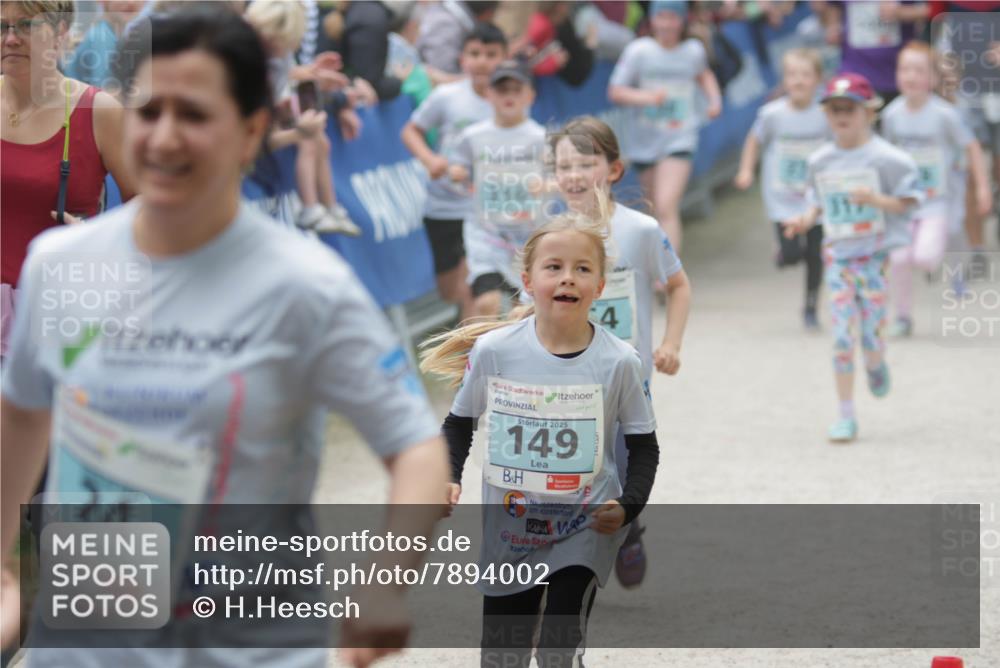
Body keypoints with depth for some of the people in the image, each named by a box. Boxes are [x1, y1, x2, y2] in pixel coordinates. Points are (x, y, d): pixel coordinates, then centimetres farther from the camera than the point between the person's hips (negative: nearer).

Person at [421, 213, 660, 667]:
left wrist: (627, 506, -15)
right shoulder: (493, 350, -11)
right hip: (508, 530, 2)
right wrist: (449, 477, -9)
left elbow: (643, 446, -1)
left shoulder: (619, 362, -13)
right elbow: (460, 422, 6)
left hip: (584, 531, -2)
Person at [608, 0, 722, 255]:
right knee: (656, 208, 16)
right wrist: (647, 97, -22)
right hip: (644, 137, 1)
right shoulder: (639, 50, -7)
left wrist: (714, 98, 10)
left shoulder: (694, 50, 1)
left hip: (679, 139, -1)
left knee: (667, 207, -18)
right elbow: (615, 91, -7)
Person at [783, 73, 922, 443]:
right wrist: (807, 219, -3)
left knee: (872, 337, -4)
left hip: (877, 255, -3)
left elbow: (908, 202, -7)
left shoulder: (885, 158, -8)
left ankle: (876, 367, 35)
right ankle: (846, 416, 5)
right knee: (841, 339, -3)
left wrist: (876, 199, -24)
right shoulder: (820, 161, 6)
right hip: (838, 256, 3)